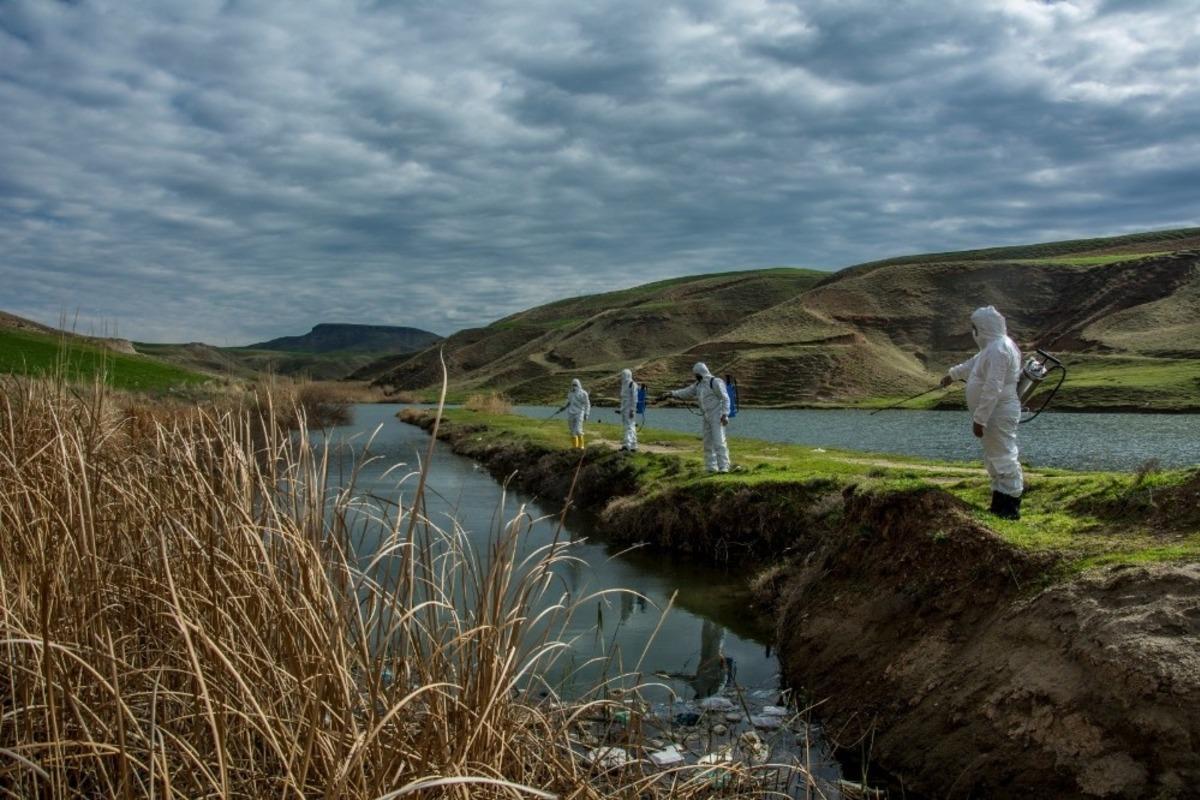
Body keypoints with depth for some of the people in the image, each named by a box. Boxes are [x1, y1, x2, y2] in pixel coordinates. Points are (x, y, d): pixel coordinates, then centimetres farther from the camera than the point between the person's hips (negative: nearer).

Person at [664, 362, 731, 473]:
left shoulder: (715, 382, -13)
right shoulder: (699, 384, 13)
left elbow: (725, 398, -16)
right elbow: (686, 392, 16)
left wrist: (725, 415, -22)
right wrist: (672, 393, 3)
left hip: (718, 417, -9)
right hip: (707, 418, 9)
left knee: (719, 442, -15)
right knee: (708, 443, 8)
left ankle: (723, 467, -16)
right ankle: (711, 468, 12)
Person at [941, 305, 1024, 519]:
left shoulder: (998, 349, -22)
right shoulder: (994, 346, 12)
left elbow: (992, 389, -28)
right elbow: (974, 363, 32)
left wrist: (979, 419, -26)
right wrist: (953, 374, 47)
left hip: (998, 415, -11)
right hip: (995, 415, 11)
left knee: (1003, 458, -4)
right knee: (995, 458, 18)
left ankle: (1010, 509, 4)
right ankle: (1000, 506, 29)